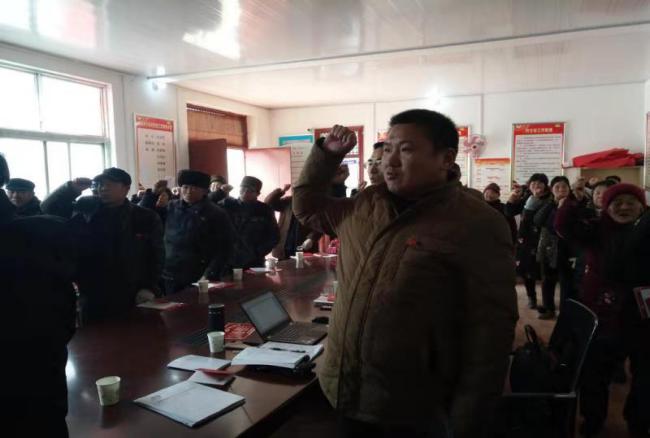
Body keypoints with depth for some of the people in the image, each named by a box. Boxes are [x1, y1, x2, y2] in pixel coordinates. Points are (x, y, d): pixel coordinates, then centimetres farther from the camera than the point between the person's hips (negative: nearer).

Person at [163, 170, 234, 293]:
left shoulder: (217, 215, -4)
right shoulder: (170, 208, 7)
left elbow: (224, 250, -7)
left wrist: (209, 276, -16)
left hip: (200, 280, -3)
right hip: (170, 278, 4)